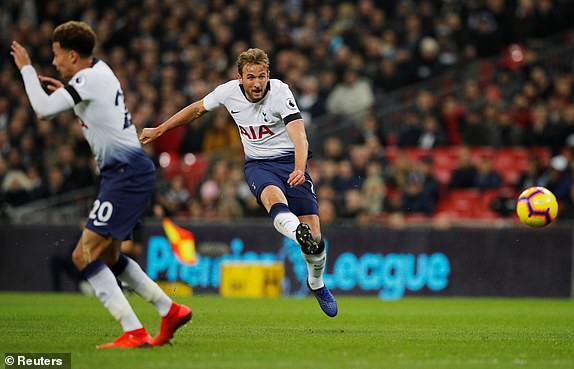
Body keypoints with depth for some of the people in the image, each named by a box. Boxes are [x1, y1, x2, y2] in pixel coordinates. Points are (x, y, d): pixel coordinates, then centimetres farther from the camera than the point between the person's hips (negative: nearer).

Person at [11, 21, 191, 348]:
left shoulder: (90, 78, -13)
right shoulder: (99, 70, 16)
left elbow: (43, 109, -18)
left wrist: (26, 68, -4)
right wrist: (63, 90, 22)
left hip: (127, 172, -10)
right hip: (131, 172, 10)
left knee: (85, 255, -13)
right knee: (108, 256, 19)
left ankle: (134, 333, -17)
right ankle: (171, 311, 22)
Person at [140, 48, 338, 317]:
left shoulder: (280, 92, -16)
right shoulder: (228, 92, -5)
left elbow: (299, 135, -28)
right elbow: (197, 109, 15)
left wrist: (299, 169, -46)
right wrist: (158, 131, 22)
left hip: (290, 161, -2)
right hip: (256, 163, 2)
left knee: (313, 234, -10)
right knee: (273, 194, -37)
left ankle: (316, 283, 20)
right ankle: (298, 233, -69)